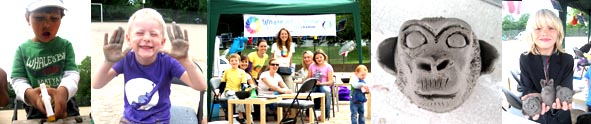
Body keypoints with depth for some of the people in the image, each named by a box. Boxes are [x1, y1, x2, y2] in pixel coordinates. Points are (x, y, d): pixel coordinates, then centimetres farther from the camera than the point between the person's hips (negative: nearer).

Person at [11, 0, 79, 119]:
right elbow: (17, 79, 0)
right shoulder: (23, 49, 3)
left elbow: (72, 74, -8)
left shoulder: (65, 45, 2)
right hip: (36, 110, 0)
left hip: (66, 106, 0)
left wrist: (63, 91, -32)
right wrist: (28, 93, -24)